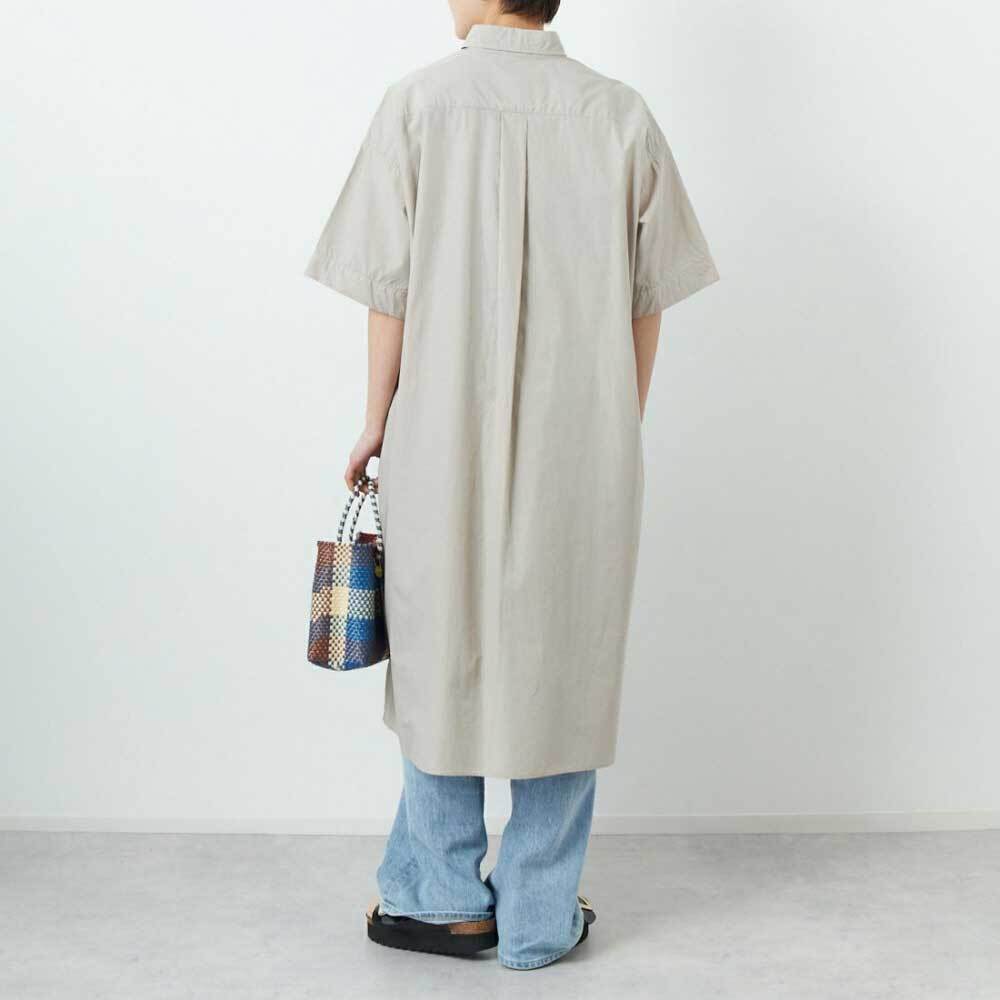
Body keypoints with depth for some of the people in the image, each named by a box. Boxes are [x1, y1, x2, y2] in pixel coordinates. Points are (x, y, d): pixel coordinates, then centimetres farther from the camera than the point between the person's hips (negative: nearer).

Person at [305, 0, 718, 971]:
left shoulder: (419, 102, -6)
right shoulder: (622, 115, 1)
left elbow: (390, 289, -5)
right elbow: (647, 301, 3)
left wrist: (378, 420, 7)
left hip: (446, 443, -1)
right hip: (585, 452, 2)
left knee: (441, 660, 14)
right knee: (562, 664, 11)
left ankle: (443, 897, 26)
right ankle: (540, 916, 21)